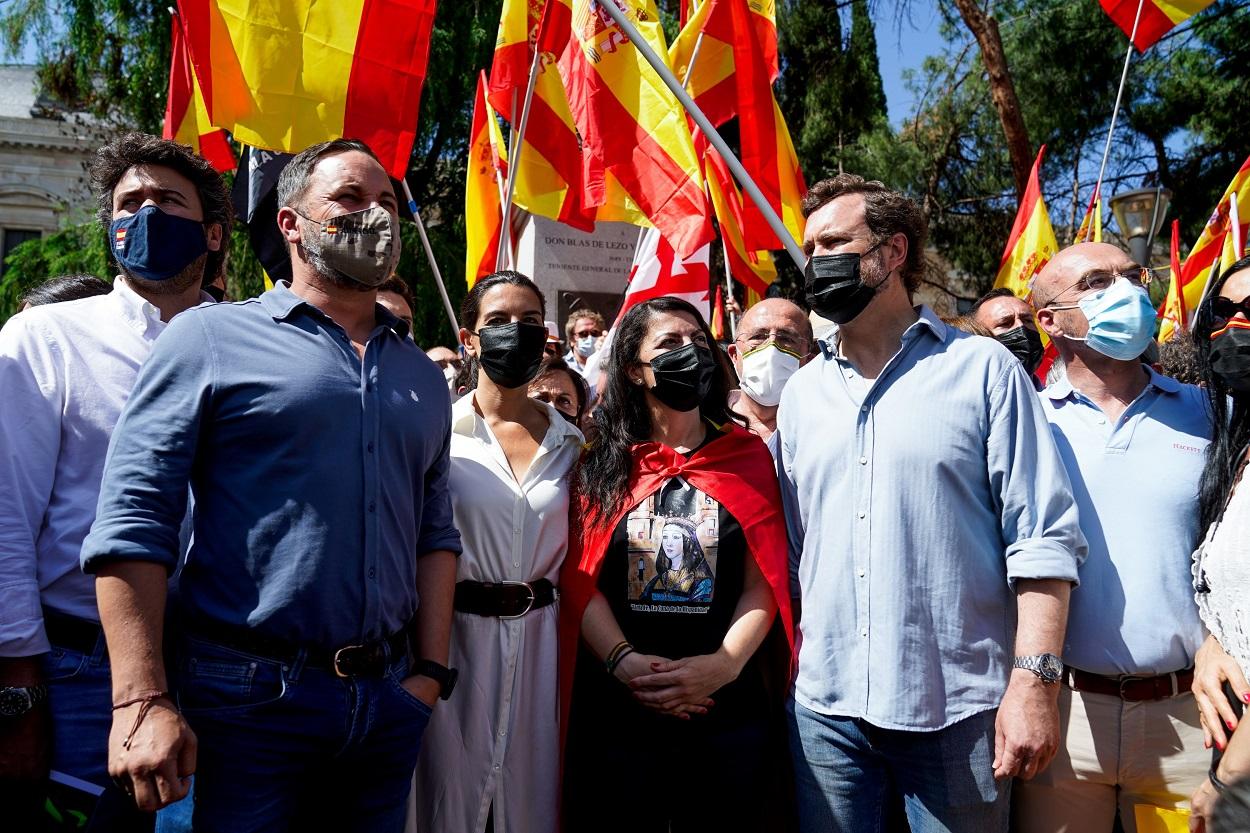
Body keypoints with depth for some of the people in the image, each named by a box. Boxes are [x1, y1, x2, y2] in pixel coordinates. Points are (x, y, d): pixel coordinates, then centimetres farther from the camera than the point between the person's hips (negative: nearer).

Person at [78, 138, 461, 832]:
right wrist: (143, 701, -14)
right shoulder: (211, 338, -3)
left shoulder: (423, 376, 12)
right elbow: (133, 519, -9)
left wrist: (431, 671, 6)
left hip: (389, 699, 5)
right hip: (252, 698, -4)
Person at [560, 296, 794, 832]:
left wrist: (723, 665, -14)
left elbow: (764, 582, -1)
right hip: (614, 708, 0)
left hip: (729, 709, 1)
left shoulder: (747, 456, 5)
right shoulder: (601, 464, 5)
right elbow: (579, 581, -3)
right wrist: (624, 662, -16)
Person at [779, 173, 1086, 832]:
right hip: (824, 707, 4)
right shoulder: (801, 391, 9)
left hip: (958, 708, -3)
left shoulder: (984, 369, -3)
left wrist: (1033, 679, -13)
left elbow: (1043, 537, -7)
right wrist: (783, 666, 8)